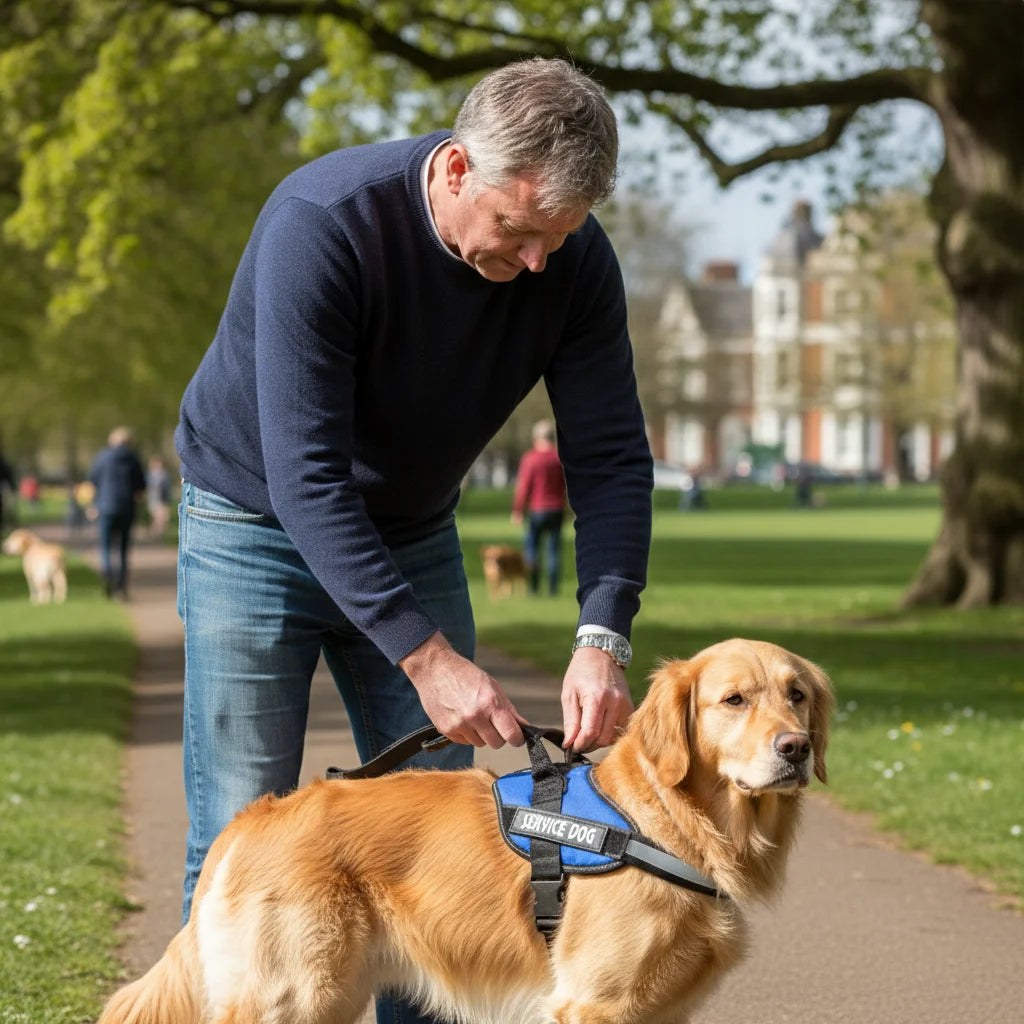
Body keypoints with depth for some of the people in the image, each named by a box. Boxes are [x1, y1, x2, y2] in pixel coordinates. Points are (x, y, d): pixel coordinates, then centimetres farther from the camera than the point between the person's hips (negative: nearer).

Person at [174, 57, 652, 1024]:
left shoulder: (574, 259, -17)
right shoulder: (321, 224, -31)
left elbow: (609, 459, -13)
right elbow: (307, 478, -33)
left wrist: (601, 637, -28)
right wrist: (425, 656, -36)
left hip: (410, 535, 5)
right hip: (257, 521, -4)